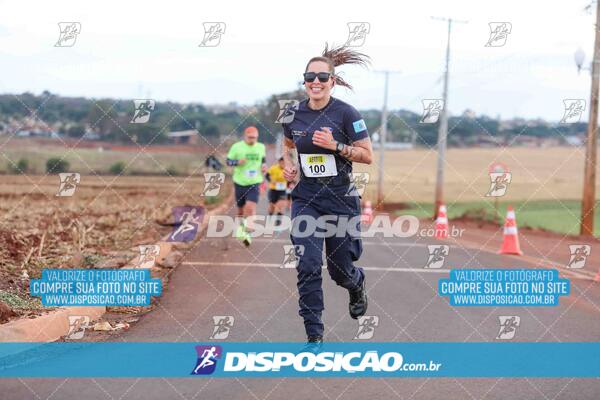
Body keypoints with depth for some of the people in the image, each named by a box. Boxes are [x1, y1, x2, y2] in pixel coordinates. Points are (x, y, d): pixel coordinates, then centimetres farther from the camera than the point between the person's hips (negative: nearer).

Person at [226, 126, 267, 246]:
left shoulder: (261, 147, 4)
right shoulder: (237, 146, -5)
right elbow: (228, 161, -1)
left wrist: (264, 165, 1)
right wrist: (237, 162, -21)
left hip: (254, 183, 0)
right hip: (240, 182, 0)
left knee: (250, 208, -19)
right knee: (241, 210, 11)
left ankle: (247, 232, -14)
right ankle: (240, 226, 40)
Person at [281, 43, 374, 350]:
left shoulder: (345, 114, -11)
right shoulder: (294, 114, 0)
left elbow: (368, 155, -8)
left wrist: (336, 145, -21)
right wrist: (289, 164, 2)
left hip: (340, 198, -2)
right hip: (305, 199, 2)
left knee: (339, 270, 9)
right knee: (307, 266, -11)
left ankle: (357, 283, 48)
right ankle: (314, 336, -2)